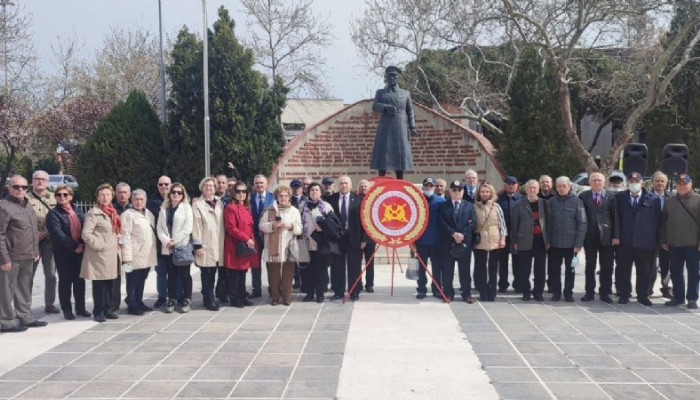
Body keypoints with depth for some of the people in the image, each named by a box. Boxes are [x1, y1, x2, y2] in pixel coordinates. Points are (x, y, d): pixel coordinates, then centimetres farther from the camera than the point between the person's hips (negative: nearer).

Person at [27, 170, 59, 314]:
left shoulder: (54, 198, 8)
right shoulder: (26, 198, 0)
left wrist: (47, 233, -7)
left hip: (50, 241, 3)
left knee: (50, 275, 8)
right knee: (29, 275, 2)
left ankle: (49, 304, 17)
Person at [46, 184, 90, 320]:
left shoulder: (78, 211, 12)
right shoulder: (53, 213, -6)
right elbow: (57, 234, -17)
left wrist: (84, 244, -8)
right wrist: (74, 246, -18)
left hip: (80, 251, 5)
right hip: (63, 252, -4)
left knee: (80, 280, 9)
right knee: (65, 281, 3)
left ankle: (80, 308, 19)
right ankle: (67, 310, 13)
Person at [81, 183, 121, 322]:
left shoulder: (112, 212, 15)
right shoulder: (93, 213, -11)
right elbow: (86, 234, -18)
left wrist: (118, 242, 11)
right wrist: (100, 245, -16)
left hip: (111, 254, 7)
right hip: (99, 255, -7)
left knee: (109, 283, 11)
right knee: (99, 284, -1)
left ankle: (107, 309, 20)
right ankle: (98, 311, 6)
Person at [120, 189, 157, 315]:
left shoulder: (149, 213, 14)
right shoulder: (127, 215, -9)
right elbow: (125, 237, -15)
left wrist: (154, 251, 16)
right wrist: (127, 257, -20)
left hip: (147, 256, 7)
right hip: (135, 256, -7)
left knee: (141, 281, 15)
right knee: (133, 282, 1)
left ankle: (139, 302, 25)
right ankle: (132, 306, 8)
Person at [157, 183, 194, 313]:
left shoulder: (186, 207, 1)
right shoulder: (164, 208, 12)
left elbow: (187, 228, -8)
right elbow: (159, 227, 5)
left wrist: (174, 241, -12)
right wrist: (166, 241, -10)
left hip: (183, 246, -3)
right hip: (168, 247, 3)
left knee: (184, 274, 0)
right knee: (171, 274, 7)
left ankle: (187, 300, 7)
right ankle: (171, 300, 14)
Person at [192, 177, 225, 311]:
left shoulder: (219, 203, 14)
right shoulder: (197, 205, 1)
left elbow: (223, 224, 12)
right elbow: (196, 226, -5)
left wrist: (225, 242, 8)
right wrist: (198, 245, -10)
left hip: (218, 244, 4)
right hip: (205, 245, -4)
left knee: (213, 272, 6)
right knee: (207, 274, -2)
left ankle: (209, 297, 18)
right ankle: (209, 300, 4)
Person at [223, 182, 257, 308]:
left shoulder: (246, 208, 16)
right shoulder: (230, 208, -10)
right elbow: (231, 228, -16)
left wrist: (252, 240, 7)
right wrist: (246, 239, -19)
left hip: (247, 245, 8)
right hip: (235, 246, -8)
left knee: (242, 274, 13)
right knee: (234, 275, -1)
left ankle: (242, 297, 20)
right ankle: (234, 299, 5)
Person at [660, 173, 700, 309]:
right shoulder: (669, 201, 10)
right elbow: (664, 222, 12)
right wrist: (663, 240, 7)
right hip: (674, 244, 4)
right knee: (675, 272, 9)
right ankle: (678, 296, 19)